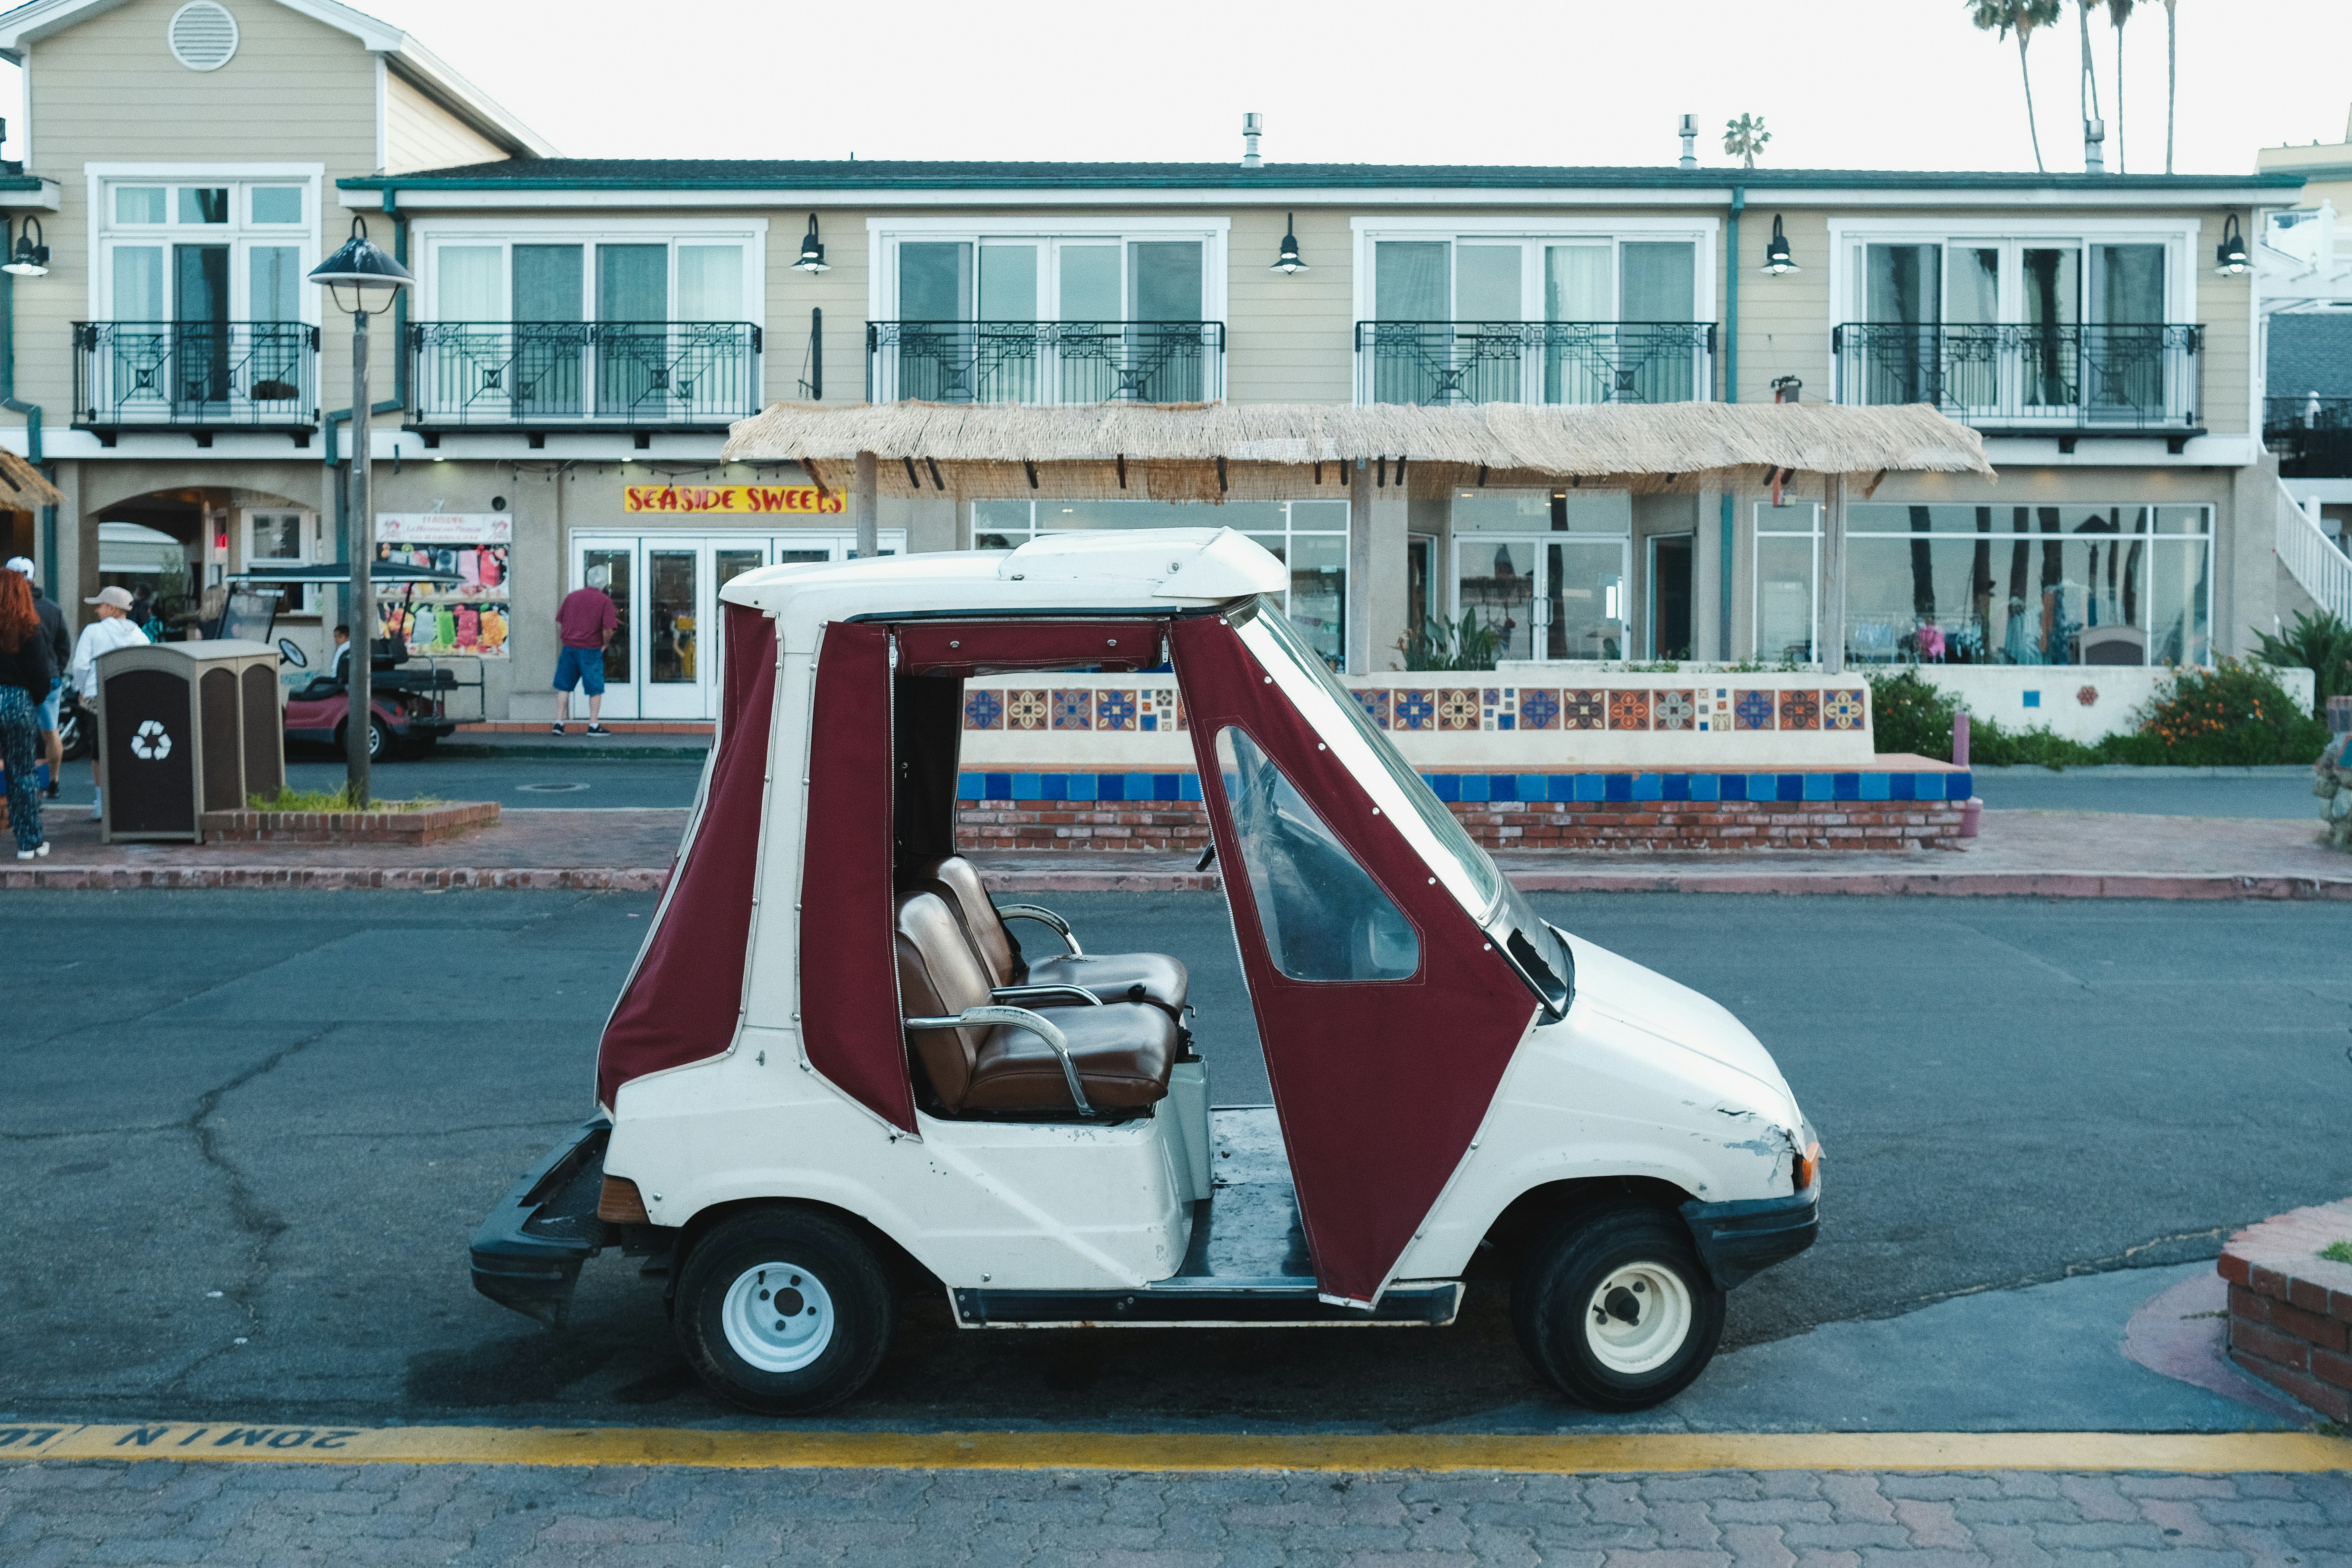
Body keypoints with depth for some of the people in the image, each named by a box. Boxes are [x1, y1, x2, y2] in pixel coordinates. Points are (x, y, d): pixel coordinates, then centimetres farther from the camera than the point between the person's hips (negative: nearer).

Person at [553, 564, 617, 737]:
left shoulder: (572, 596, 10)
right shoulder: (605, 601, -5)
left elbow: (558, 622, 13)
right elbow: (608, 630, -12)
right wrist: (604, 645, 5)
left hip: (569, 647, 4)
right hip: (591, 650, -4)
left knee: (564, 687, 11)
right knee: (596, 689, 4)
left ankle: (559, 723, 8)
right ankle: (594, 726, 3)